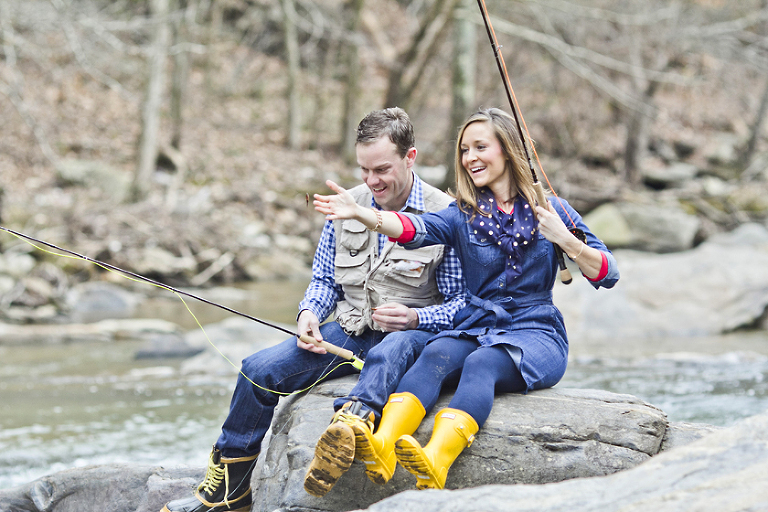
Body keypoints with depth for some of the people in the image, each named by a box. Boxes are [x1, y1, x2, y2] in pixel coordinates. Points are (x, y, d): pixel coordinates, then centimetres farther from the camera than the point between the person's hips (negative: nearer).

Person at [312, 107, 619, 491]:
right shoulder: (463, 215, 10)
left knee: (482, 363, -35)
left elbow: (608, 275, 3)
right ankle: (381, 445, -56)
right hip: (475, 327, 3)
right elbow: (416, 229, -13)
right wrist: (359, 213, -31)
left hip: (535, 333, -2)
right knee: (435, 355, -31)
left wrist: (564, 239, -14)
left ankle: (436, 462, -61)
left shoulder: (549, 210, 8)